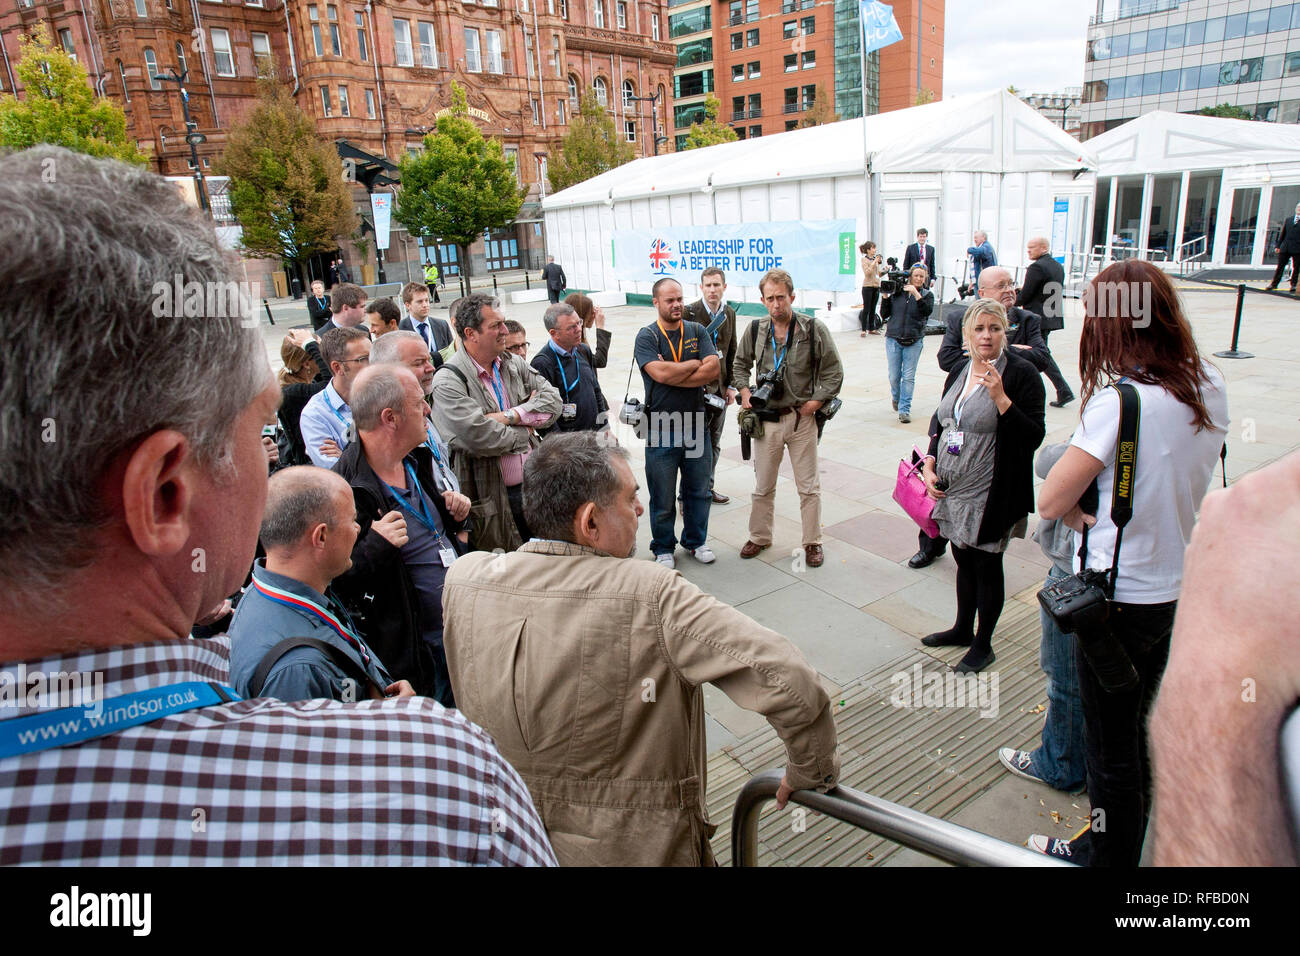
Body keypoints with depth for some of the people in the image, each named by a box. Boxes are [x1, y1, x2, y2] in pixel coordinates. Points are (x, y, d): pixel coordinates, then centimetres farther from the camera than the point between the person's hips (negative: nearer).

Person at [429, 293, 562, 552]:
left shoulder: (514, 364, 7)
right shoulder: (448, 381, -14)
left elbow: (553, 400, -1)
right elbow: (480, 438, -24)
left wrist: (510, 417, -16)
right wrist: (525, 429, -8)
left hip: (533, 486, 6)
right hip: (490, 500, -6)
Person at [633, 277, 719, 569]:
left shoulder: (697, 331, 6)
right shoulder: (647, 337, -6)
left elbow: (713, 370, -9)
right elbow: (660, 373, -22)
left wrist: (672, 374, -15)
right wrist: (695, 363, -8)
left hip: (696, 427, 4)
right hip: (662, 430, -3)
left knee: (698, 491, 16)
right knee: (663, 497, 8)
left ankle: (696, 540, 36)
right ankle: (663, 548, 27)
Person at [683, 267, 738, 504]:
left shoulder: (729, 314, 6)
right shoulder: (689, 313, -11)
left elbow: (732, 352, 12)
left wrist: (731, 385, 8)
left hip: (719, 387, 6)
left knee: (714, 442, 15)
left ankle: (707, 487, 29)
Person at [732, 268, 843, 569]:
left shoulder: (814, 330, -8)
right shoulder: (756, 330, 1)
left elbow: (833, 373, -3)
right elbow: (740, 364, 17)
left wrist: (813, 403, -9)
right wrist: (745, 393, 3)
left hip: (801, 419, -2)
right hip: (766, 418, 3)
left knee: (809, 486, 7)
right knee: (763, 485, 13)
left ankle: (812, 542, 21)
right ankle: (759, 537, 29)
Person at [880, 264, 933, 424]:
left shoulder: (927, 295, 7)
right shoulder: (897, 292, 6)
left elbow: (928, 311, -13)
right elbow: (884, 314, 5)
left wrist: (916, 293, -17)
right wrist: (886, 295, -4)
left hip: (914, 341, -1)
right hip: (893, 339, 1)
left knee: (909, 377, -3)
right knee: (894, 376, 4)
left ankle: (904, 409, 4)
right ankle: (896, 397, 35)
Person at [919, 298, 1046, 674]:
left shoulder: (1021, 374, -13)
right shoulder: (959, 371, 7)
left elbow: (1034, 437, -19)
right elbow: (939, 421, 16)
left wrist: (1000, 397, -28)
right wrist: (929, 466, 4)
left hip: (991, 495, -6)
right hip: (952, 488, 6)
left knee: (986, 565, 6)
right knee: (964, 559, 19)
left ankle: (983, 645, 23)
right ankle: (963, 629, 38)